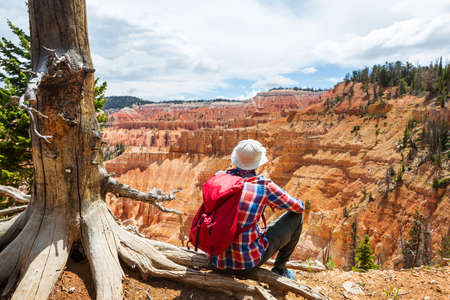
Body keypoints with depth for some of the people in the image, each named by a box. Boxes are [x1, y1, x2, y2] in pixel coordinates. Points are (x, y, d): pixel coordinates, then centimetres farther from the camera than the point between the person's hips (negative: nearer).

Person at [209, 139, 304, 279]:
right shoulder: (264, 185, -14)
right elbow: (299, 207, 2)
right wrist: (279, 201, 25)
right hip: (248, 261, -5)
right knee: (296, 216, 11)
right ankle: (279, 269, 25)